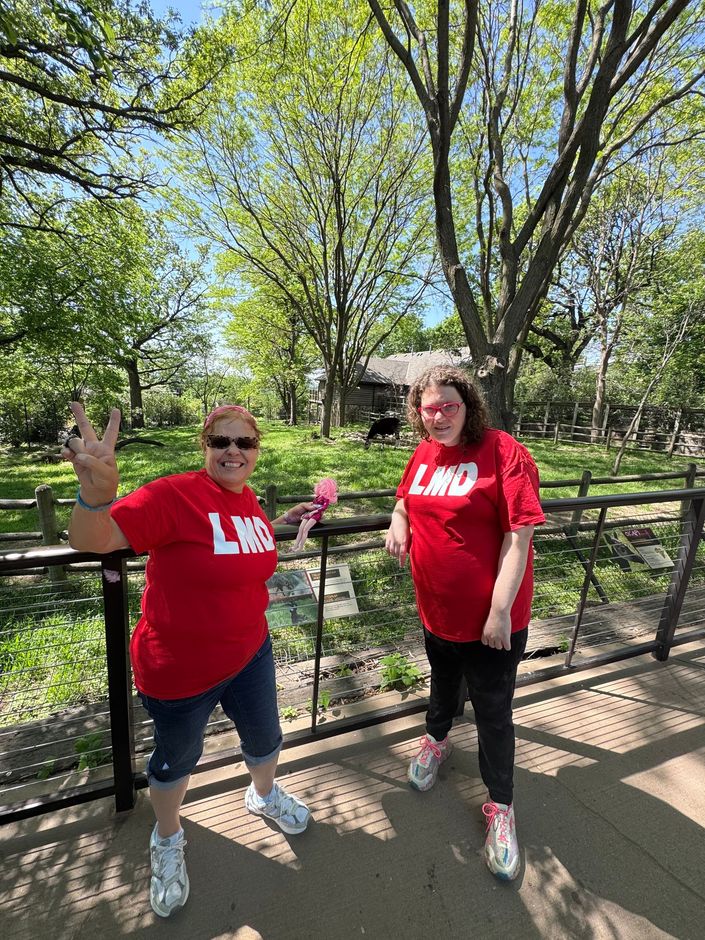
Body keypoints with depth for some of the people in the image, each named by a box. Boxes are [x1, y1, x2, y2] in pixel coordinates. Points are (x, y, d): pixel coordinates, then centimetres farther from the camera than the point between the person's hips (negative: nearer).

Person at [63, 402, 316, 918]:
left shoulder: (249, 500, -4)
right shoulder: (176, 494, -26)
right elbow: (90, 541, -32)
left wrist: (286, 521, 5)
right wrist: (96, 492, -52)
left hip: (250, 653, 6)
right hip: (180, 671, -5)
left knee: (265, 738, 26)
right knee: (177, 759, 23)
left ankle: (264, 794, 61)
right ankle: (168, 839, 57)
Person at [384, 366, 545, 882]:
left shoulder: (504, 453, -19)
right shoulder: (423, 454, 0)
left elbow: (518, 536, -21)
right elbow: (405, 498, 17)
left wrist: (500, 610, -21)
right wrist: (398, 522, -6)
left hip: (490, 616, -5)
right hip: (437, 607, 6)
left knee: (493, 713, 14)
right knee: (443, 682, 30)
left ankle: (500, 806, 39)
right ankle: (436, 738, 59)